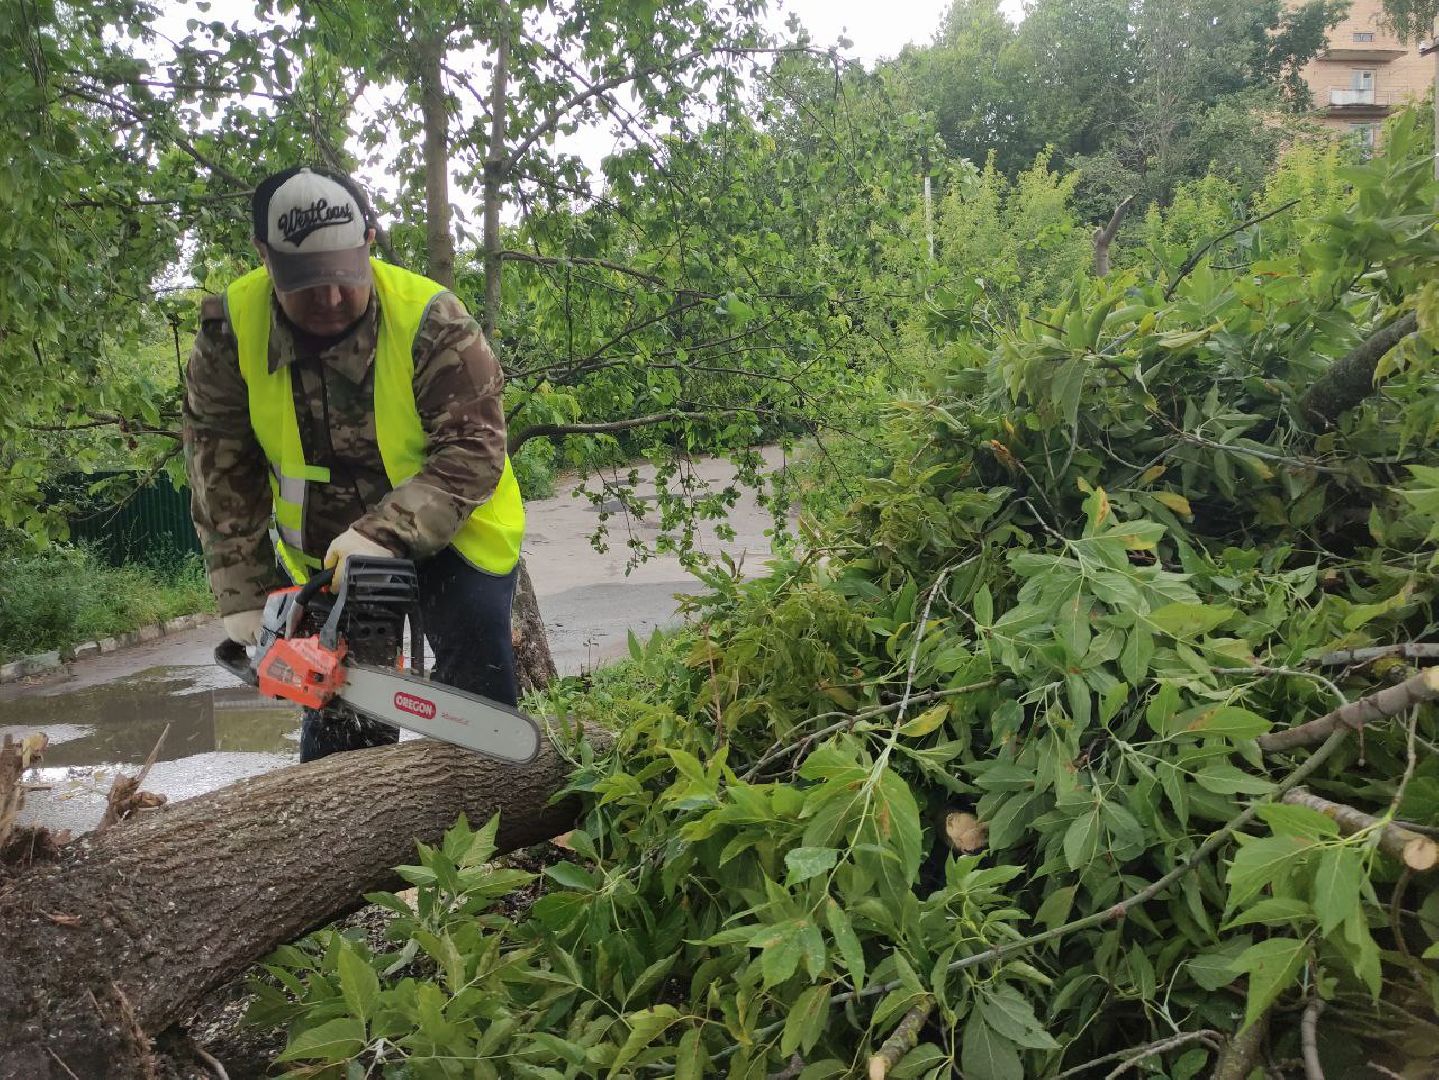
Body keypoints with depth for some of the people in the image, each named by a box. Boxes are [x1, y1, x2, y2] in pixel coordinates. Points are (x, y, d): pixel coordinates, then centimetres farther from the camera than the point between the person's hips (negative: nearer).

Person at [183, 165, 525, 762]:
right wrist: (245, 595, -15)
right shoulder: (229, 330, -15)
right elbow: (222, 474, -11)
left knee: (476, 690, -10)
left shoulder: (431, 320, -25)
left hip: (450, 533, -3)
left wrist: (386, 534, -38)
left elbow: (474, 448, -27)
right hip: (322, 551, 4)